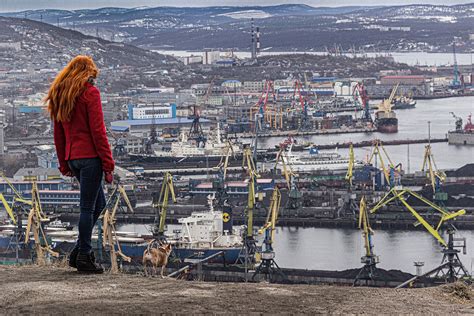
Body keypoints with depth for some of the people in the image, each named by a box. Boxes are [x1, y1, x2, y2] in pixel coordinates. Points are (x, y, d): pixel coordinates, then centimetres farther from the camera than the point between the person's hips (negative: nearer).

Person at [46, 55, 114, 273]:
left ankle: (79, 250, 15)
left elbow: (58, 134, 17)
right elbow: (98, 130, -13)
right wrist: (108, 164, -10)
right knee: (88, 207, -2)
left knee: (98, 203, 17)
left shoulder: (59, 95, 15)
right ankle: (84, 256, 3)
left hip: (72, 157, 8)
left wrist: (64, 165, 22)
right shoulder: (90, 92, -7)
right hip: (90, 157, -7)